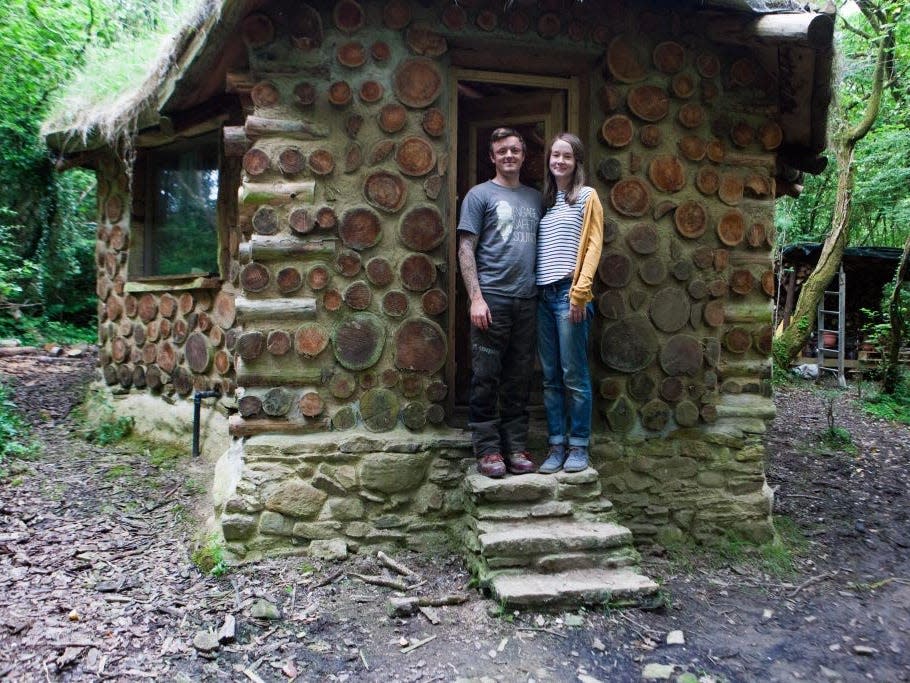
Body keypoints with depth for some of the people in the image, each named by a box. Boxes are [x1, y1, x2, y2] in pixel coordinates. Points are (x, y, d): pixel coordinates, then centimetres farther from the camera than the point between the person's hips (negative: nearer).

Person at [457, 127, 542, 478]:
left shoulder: (535, 197, 18)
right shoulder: (480, 195, 3)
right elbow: (465, 249, -2)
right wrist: (476, 297, -12)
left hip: (527, 300, 5)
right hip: (492, 298, -4)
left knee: (519, 379, 8)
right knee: (487, 379, -1)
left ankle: (516, 446, 16)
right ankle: (488, 449, 7)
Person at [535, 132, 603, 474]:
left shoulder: (587, 196, 4)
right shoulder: (544, 201, 19)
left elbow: (593, 245, -3)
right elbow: (539, 250, 17)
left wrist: (580, 290, -12)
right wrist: (531, 289, 6)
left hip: (569, 292, -5)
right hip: (542, 294, 5)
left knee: (574, 375, -2)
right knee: (550, 376, 7)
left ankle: (578, 445, 7)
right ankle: (556, 445, 14)